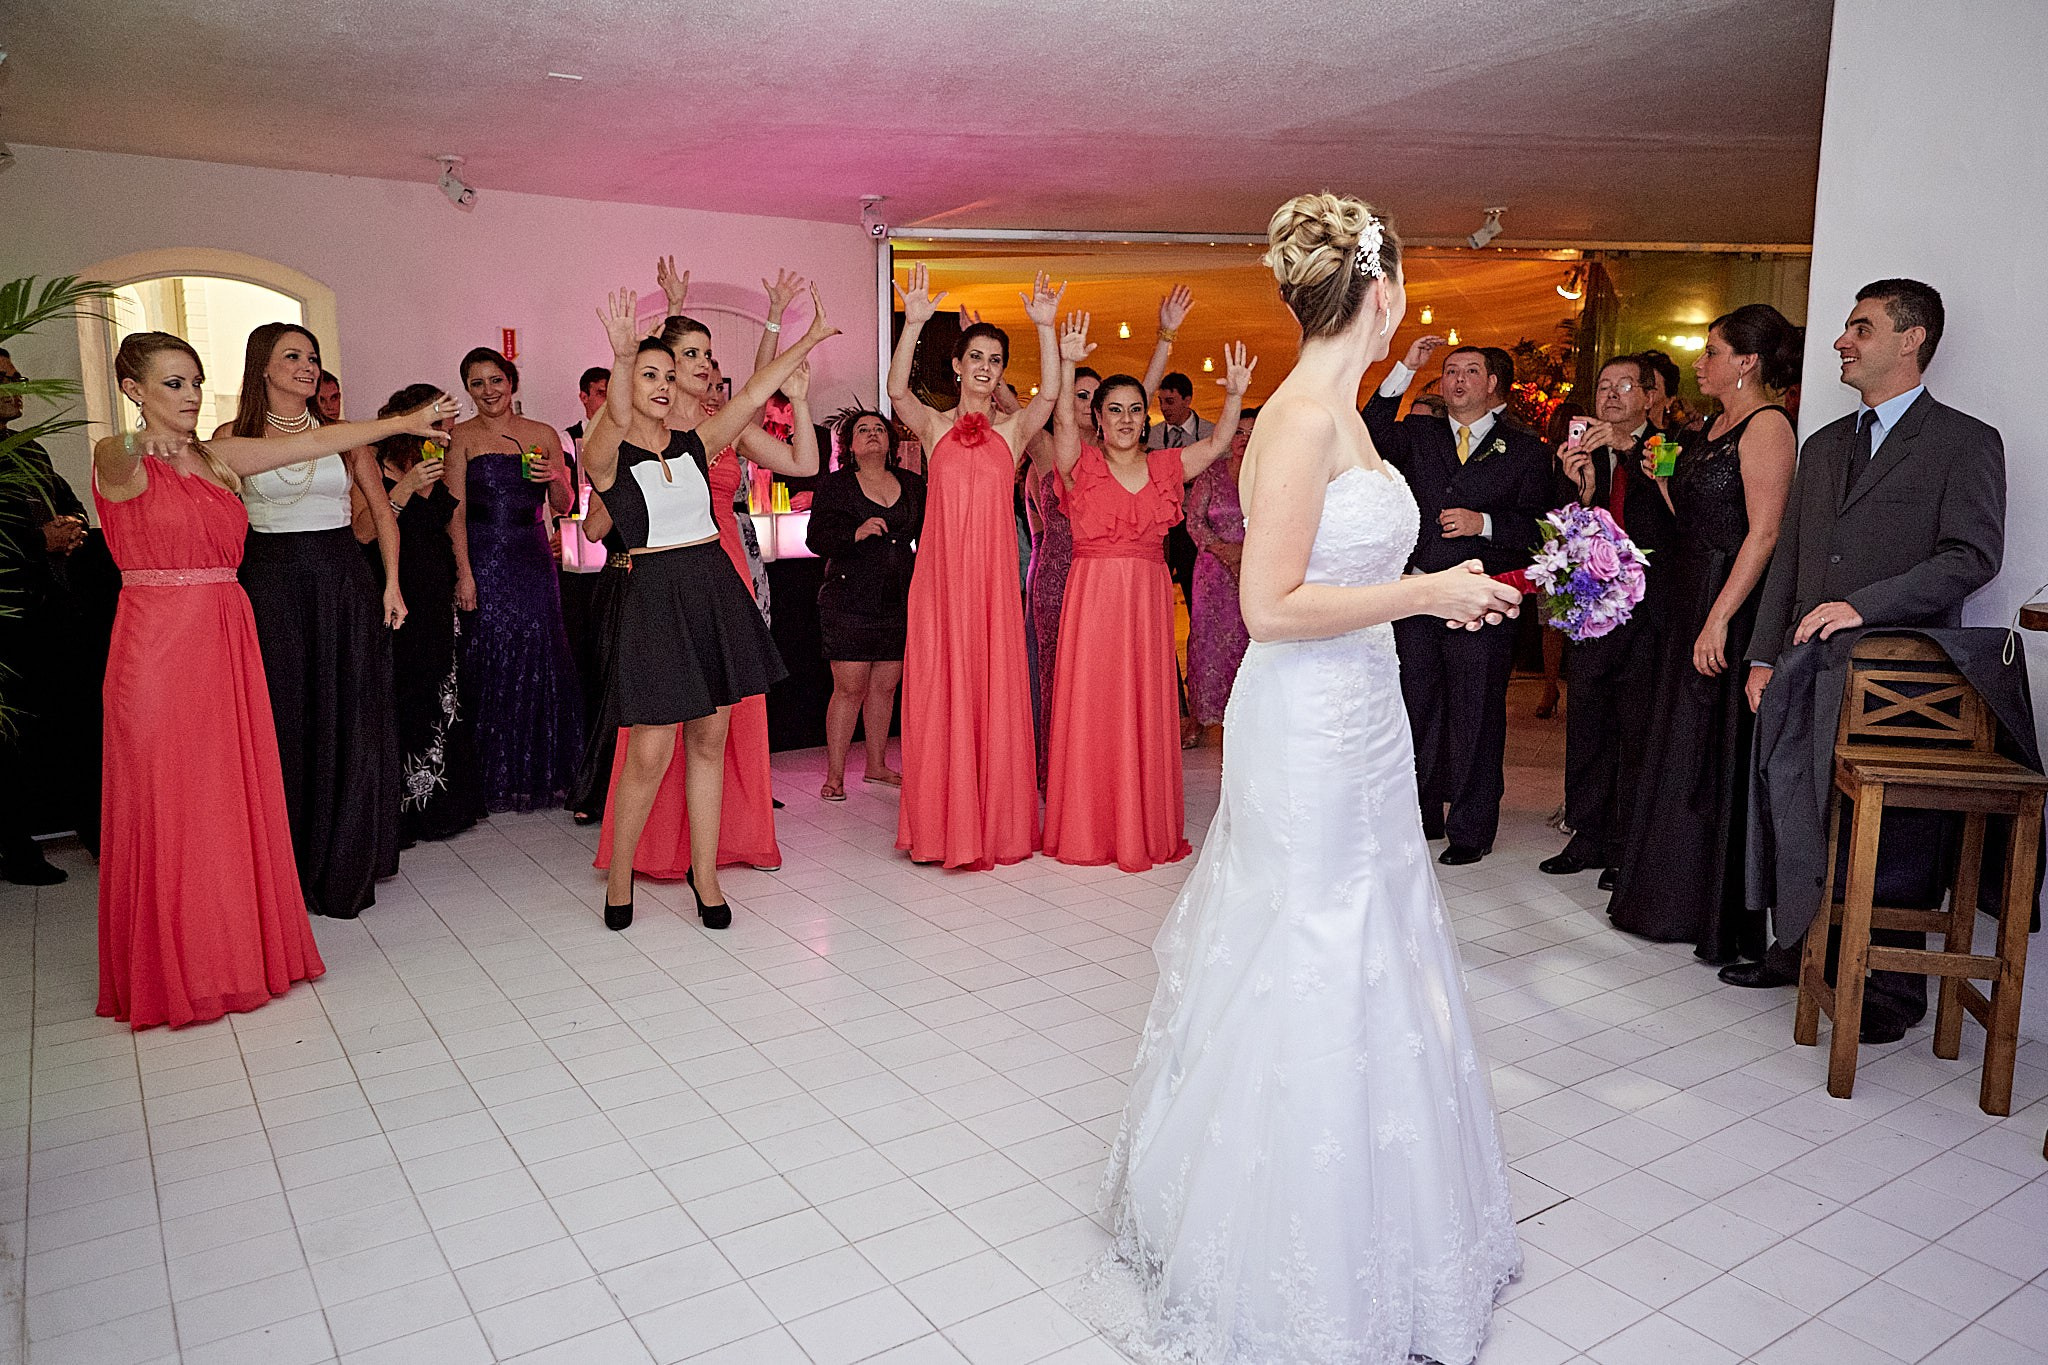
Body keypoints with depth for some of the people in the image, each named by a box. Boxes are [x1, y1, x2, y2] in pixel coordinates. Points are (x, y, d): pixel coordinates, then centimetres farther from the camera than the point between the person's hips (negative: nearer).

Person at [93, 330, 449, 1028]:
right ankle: (170, 970, 15)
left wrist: (405, 422, 5)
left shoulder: (218, 456, 12)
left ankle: (241, 948, 23)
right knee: (166, 806, 2)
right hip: (157, 643, -6)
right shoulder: (120, 461, -4)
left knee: (236, 798, 10)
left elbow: (315, 441, 8)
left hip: (227, 640, 6)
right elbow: (118, 465, -28)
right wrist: (132, 446, -49)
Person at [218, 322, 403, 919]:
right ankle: (287, 874, 16)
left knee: (348, 726, 4)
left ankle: (345, 870, 17)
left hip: (344, 585, 2)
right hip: (269, 588, -1)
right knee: (282, 728, 3)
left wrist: (392, 584, 4)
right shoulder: (232, 437, 2)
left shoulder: (344, 435, 7)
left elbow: (382, 512, 12)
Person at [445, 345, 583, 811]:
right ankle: (499, 779, 11)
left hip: (534, 561, 2)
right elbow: (455, 511, -4)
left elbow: (564, 506, 12)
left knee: (541, 662, 2)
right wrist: (464, 574, -13)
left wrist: (556, 479, -9)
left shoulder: (543, 435, 10)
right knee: (491, 665, 0)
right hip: (483, 560, -2)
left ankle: (544, 773, 16)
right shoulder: (461, 437, 3)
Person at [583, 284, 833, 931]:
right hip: (658, 597, -5)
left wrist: (809, 340, 4)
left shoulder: (694, 443, 10)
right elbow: (618, 419, -26)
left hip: (717, 589, 5)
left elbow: (753, 395, 8)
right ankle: (619, 874, 17)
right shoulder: (606, 456, -4)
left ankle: (704, 872, 20)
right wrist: (623, 357, -44)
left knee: (710, 740, 8)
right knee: (650, 752, -5)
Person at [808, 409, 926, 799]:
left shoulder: (913, 486, 13)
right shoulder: (833, 485, 1)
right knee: (849, 689, -6)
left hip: (900, 602, 4)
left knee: (886, 686, 8)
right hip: (850, 601, -4)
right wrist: (856, 533, -22)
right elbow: (816, 539, -7)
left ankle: (877, 765, 22)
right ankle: (835, 775, 3)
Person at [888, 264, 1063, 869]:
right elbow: (897, 389, -11)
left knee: (995, 693, 2)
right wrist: (914, 324, -23)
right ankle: (942, 825, 11)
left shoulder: (1012, 429, 9)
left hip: (993, 574, 0)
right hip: (939, 571, 0)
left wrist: (1046, 329, -20)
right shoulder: (933, 425, 8)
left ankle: (997, 824, 12)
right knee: (939, 692, 1)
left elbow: (1050, 392, -9)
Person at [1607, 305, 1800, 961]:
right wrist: (1658, 477, 5)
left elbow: (1763, 533, -19)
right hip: (1688, 600, 9)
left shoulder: (1767, 426, -12)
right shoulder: (1716, 426, 15)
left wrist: (1718, 619, -23)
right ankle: (1674, 897, 27)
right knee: (1678, 745, 14)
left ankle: (1724, 913, 12)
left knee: (1715, 749, -1)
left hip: (1732, 605, -9)